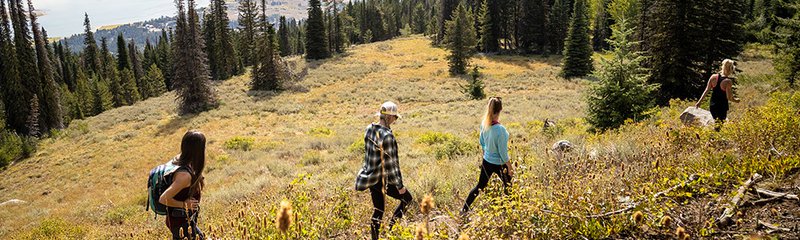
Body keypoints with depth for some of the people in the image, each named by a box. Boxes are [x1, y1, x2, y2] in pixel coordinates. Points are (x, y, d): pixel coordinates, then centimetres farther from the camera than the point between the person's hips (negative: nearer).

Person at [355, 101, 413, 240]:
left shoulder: (369, 129, 1)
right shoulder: (387, 136, -23)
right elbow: (391, 163, -19)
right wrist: (399, 185, -11)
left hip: (370, 176, 7)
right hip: (383, 178, -7)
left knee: (378, 210, 16)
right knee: (407, 198, 14)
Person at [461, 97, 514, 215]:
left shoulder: (484, 123, -10)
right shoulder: (500, 129, -29)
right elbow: (503, 152, -21)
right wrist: (510, 167, -8)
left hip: (486, 161, 6)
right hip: (499, 164, -6)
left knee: (480, 186, 20)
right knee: (508, 187, 19)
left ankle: (464, 209, 26)